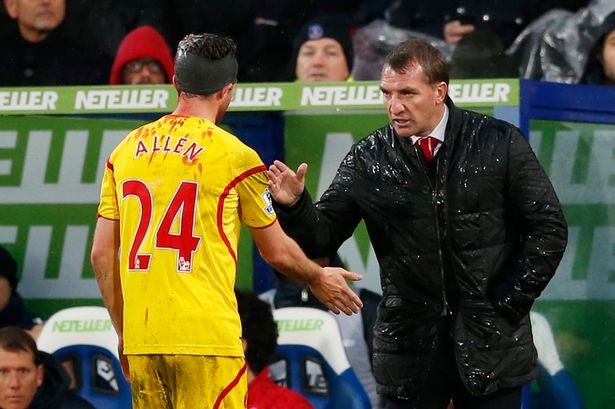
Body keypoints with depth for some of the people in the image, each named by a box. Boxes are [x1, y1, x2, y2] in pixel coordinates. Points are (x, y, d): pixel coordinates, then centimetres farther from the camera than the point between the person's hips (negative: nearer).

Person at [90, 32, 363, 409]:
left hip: (140, 340, 5)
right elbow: (277, 252, 8)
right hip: (206, 336, -5)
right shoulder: (233, 155, -3)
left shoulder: (126, 150, 10)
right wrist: (319, 280, 27)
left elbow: (102, 254, 11)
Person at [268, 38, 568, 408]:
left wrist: (510, 303, -6)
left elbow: (548, 226, -1)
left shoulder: (499, 143, -4)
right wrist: (294, 205, -21)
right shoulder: (368, 159, 0)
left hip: (491, 344, -1)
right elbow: (322, 236, 0)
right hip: (409, 347, 1)